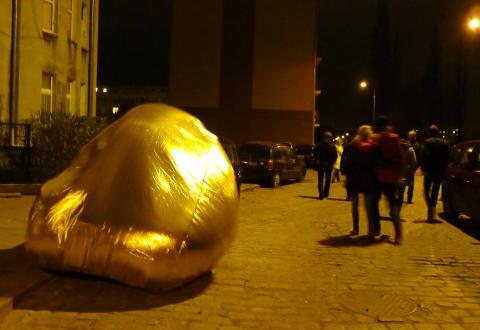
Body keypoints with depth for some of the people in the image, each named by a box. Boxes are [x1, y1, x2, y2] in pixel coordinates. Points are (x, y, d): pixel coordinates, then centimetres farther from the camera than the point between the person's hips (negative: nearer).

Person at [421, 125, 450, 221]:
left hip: (429, 170, -4)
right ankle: (431, 214, 12)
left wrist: (423, 168, -12)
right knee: (435, 191, 11)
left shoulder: (427, 142, -8)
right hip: (440, 171, 4)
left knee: (427, 190, 7)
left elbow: (425, 156, -16)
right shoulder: (444, 143, 7)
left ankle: (431, 207, -16)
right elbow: (446, 159, 8)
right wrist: (443, 169, 13)